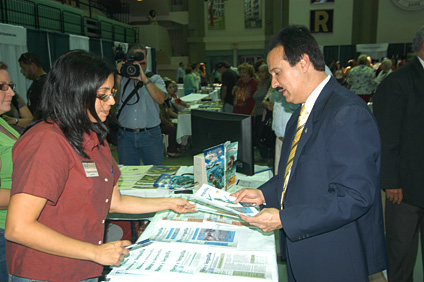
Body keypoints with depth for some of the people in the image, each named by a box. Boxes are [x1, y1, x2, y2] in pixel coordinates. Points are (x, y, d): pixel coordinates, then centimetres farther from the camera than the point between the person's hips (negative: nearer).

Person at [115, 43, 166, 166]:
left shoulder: (155, 79, 6)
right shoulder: (121, 79, 8)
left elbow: (160, 99, -13)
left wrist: (144, 79, -20)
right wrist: (118, 78, -11)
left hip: (150, 134, -1)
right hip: (125, 136, 1)